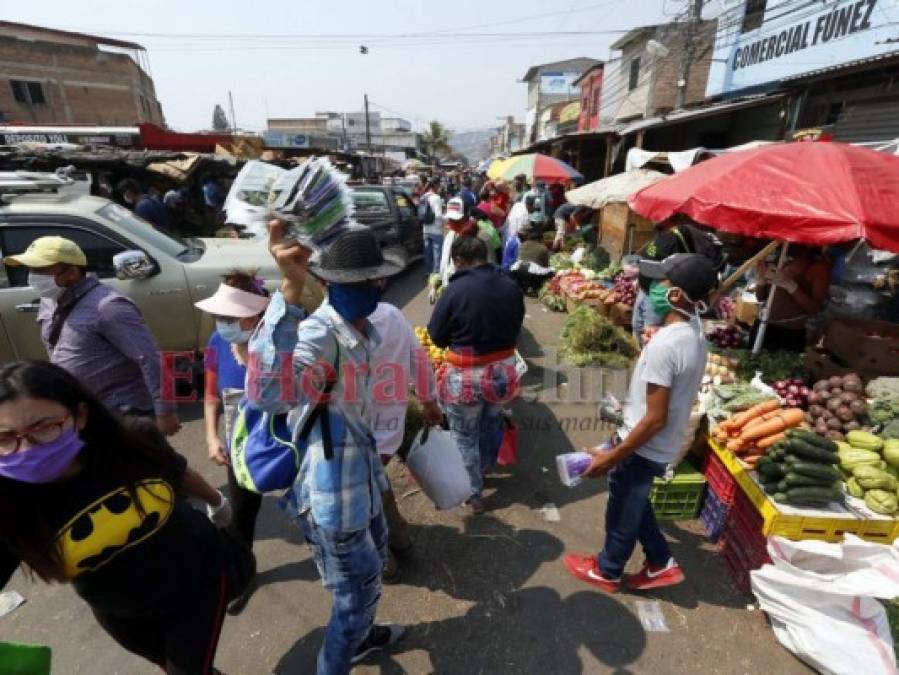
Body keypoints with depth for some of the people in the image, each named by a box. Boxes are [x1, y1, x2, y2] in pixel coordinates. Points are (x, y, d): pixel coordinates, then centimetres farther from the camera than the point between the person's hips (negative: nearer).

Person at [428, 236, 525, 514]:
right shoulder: (511, 286, -4)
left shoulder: (455, 290, -19)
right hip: (503, 369, 6)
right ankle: (483, 471, 50)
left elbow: (437, 337, -9)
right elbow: (516, 327, 9)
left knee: (465, 436, 15)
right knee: (491, 425, 27)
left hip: (467, 376, -5)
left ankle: (473, 494, 29)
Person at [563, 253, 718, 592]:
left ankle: (607, 571, 39)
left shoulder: (665, 344, -31)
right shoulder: (694, 334, -2)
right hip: (661, 448, 8)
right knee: (634, 506, 28)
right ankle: (662, 563, 43)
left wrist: (612, 456, -19)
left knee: (622, 513, 15)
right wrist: (629, 407, 21)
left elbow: (655, 419, -28)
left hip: (643, 449, -8)